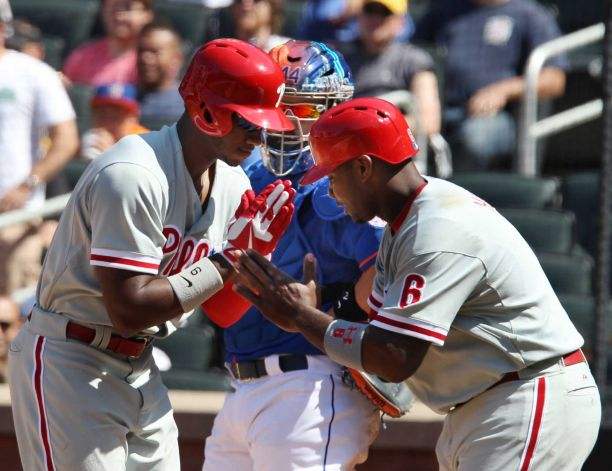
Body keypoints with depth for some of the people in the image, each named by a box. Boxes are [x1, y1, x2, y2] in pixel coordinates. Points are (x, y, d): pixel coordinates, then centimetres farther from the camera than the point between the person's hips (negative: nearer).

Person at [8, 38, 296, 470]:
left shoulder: (233, 183, 3)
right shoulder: (134, 175, -23)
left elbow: (223, 314, 8)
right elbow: (129, 310, -28)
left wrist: (254, 250, -10)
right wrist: (225, 263, -22)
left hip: (141, 368, 9)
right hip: (69, 365, -9)